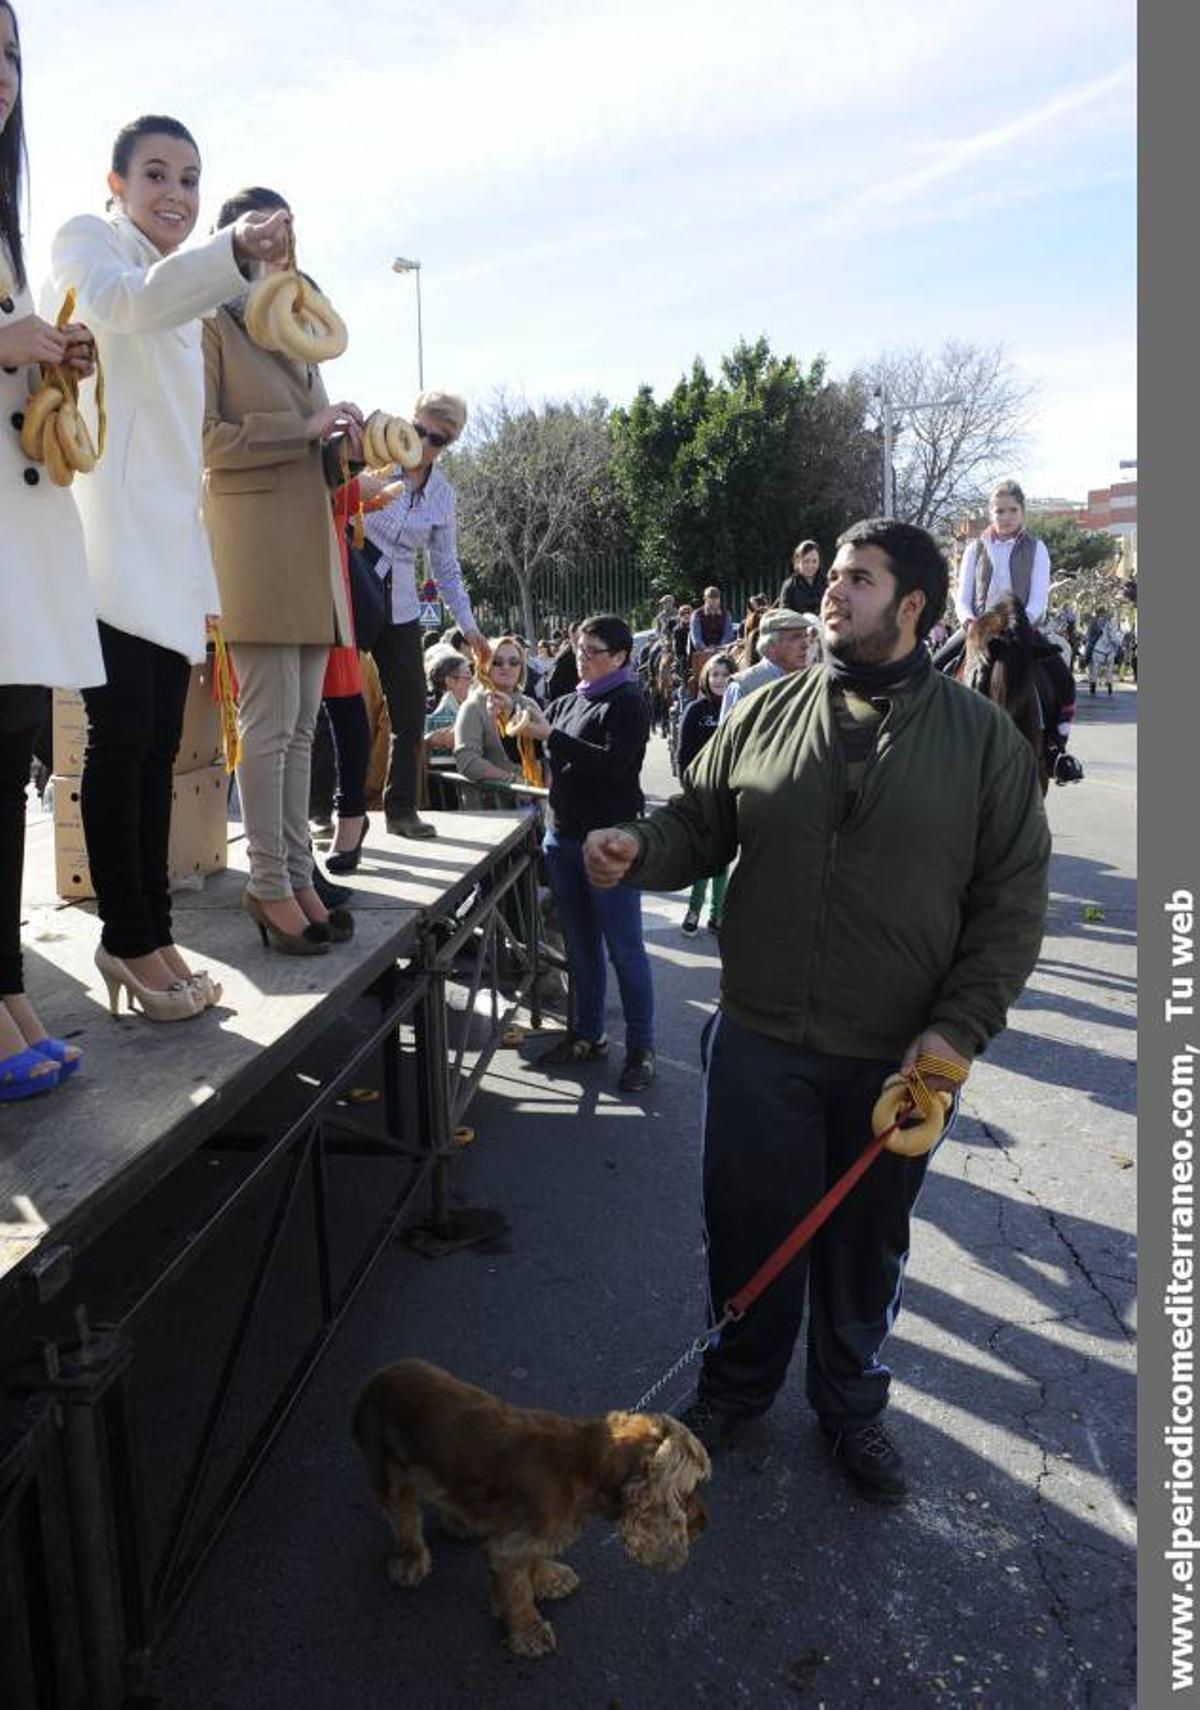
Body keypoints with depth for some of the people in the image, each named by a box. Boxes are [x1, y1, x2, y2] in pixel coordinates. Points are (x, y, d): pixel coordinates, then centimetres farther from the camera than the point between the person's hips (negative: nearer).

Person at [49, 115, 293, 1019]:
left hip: (170, 542, 7)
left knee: (159, 744, 4)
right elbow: (125, 301, -21)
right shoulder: (87, 241, 4)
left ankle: (146, 932, 10)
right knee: (122, 737, -10)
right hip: (110, 537, -7)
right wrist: (234, 250, -38)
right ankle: (133, 936, -2)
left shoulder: (186, 293, 26)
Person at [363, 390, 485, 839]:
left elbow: (446, 567, 16)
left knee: (411, 709, 1)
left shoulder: (442, 496, 8)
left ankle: (401, 808, 12)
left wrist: (468, 624, 12)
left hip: (398, 608, 4)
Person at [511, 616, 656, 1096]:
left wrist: (551, 736, -21)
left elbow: (613, 764, -21)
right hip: (563, 835, 7)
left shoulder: (628, 703, -6)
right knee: (580, 944, 14)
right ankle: (587, 1035, 26)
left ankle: (640, 1047, 8)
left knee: (624, 948, -1)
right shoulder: (568, 701, 15)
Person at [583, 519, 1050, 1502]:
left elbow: (1013, 901, -4)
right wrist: (639, 850, -16)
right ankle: (738, 1385, 42)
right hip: (761, 1042, 1)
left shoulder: (984, 738, -3)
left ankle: (852, 1403, 44)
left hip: (900, 1058, -1)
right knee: (749, 1226, 15)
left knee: (868, 1244, 18)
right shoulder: (768, 716, 2)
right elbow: (699, 826, 7)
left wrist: (960, 1029, -12)